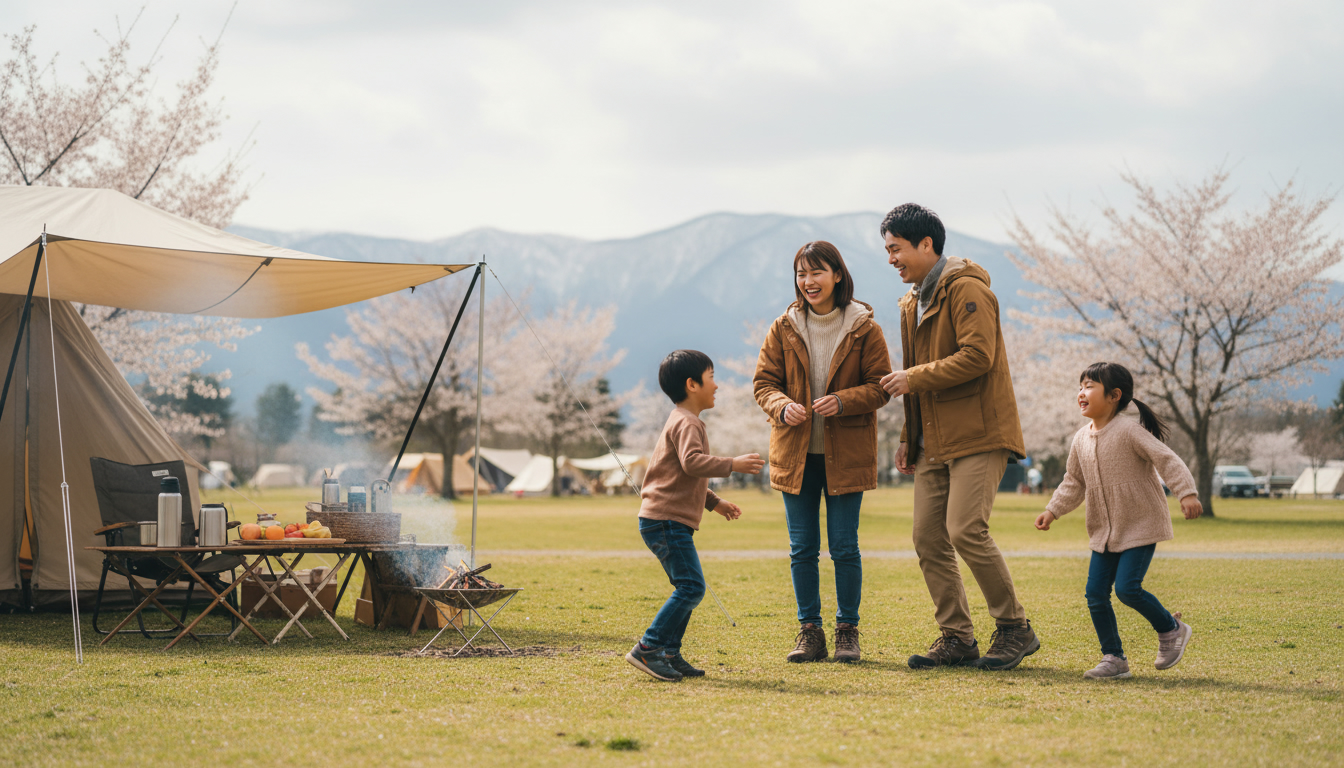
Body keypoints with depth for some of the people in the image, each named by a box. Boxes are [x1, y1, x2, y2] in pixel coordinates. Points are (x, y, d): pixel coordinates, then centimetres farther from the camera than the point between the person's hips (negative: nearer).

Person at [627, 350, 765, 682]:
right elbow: (693, 462, -30)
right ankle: (648, 649, -15)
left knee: (688, 588, 11)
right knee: (691, 586, -15)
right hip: (666, 520, -11)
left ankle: (669, 654, 13)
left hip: (671, 522, 11)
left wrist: (714, 502, 28)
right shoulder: (686, 423, -11)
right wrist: (732, 465, -25)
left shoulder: (684, 421, 23)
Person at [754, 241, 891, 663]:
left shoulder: (864, 328, -4)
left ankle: (848, 630, 13)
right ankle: (809, 630, 15)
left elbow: (881, 386, -2)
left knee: (844, 546, 0)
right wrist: (782, 406, -16)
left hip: (845, 454, -2)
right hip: (795, 451, 2)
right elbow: (764, 383, 6)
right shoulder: (784, 329, 3)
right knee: (802, 547, 5)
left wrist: (843, 401, -19)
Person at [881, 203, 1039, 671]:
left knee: (966, 530, -17)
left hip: (978, 436, -9)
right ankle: (957, 639, 10)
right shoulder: (914, 302, 20)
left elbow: (977, 356, -21)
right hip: (935, 441, 9)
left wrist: (912, 378, -15)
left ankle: (1015, 629, -3)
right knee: (928, 539, 3)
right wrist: (908, 436, 20)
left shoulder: (966, 289, -10)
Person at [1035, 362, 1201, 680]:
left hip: (1140, 527, -7)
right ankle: (1114, 658, 10)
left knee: (1127, 588, -17)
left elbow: (1167, 460, -19)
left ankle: (1171, 629, 9)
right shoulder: (1081, 440, 6)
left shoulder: (1129, 432, -15)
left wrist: (1186, 493, -30)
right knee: (1095, 593, -1)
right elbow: (1073, 483, 17)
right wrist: (1053, 510, 7)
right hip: (1104, 531, 7)